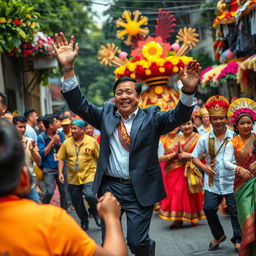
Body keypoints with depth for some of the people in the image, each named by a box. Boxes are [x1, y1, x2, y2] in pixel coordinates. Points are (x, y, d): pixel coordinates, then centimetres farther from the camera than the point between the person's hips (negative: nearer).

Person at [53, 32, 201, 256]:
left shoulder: (151, 117, -2)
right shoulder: (106, 114, 6)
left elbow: (178, 116, -16)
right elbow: (80, 105, -3)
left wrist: (189, 90, -36)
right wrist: (68, 68, -15)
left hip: (140, 189, -3)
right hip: (110, 187, 3)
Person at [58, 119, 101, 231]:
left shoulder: (92, 141, -4)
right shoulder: (66, 143, 1)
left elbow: (99, 157, 3)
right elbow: (61, 159, 7)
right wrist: (60, 172, -3)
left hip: (89, 175, -3)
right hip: (73, 178, 3)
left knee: (89, 195, -23)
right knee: (77, 202, 10)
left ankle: (95, 211, 9)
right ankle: (84, 221, 33)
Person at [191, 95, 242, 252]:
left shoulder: (234, 137, -2)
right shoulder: (205, 139, 4)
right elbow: (195, 157, 11)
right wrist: (204, 167, -7)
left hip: (231, 181, -2)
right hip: (212, 182, 2)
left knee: (235, 210, 1)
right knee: (209, 208, -7)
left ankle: (238, 240, 19)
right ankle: (218, 236, 17)